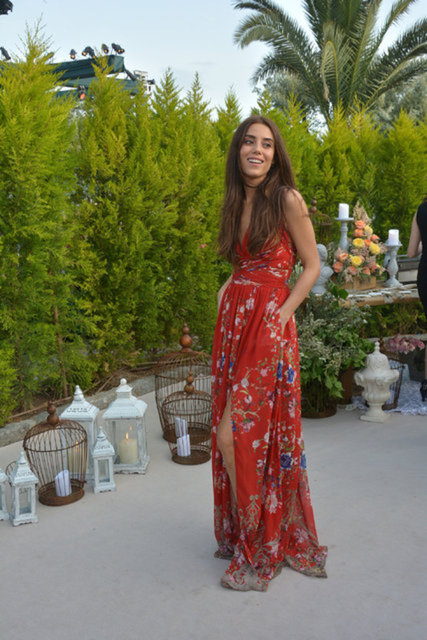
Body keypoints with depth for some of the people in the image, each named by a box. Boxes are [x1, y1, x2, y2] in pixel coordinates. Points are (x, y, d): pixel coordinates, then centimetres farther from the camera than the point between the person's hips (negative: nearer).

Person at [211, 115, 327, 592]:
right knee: (231, 431, 10)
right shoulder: (237, 201, 14)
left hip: (268, 325, -7)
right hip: (233, 320, 7)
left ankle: (259, 549, 13)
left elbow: (312, 266, -3)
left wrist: (282, 314, -11)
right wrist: (226, 291, 7)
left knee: (237, 433, -6)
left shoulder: (287, 200, -6)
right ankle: (242, 531, 29)